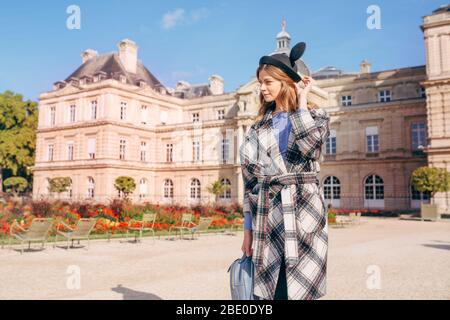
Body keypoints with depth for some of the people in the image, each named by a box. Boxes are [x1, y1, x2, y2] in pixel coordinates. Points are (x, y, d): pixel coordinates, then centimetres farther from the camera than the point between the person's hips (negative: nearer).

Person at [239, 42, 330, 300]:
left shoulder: (316, 116, 7)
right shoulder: (259, 128, 14)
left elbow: (309, 145, -18)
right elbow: (251, 179, 11)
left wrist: (301, 99, -6)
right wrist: (248, 229, 6)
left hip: (303, 214, -2)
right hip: (267, 218, 3)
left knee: (300, 290, -1)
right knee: (268, 291, 1)